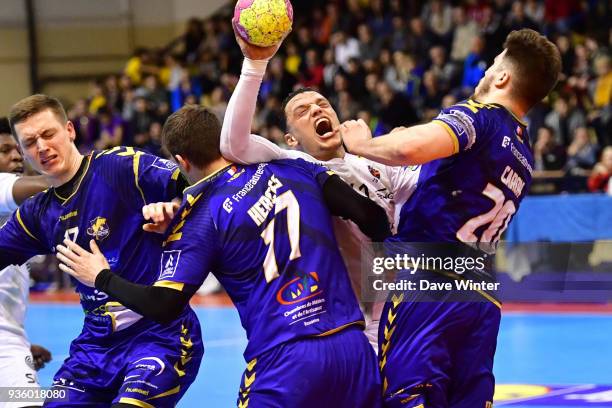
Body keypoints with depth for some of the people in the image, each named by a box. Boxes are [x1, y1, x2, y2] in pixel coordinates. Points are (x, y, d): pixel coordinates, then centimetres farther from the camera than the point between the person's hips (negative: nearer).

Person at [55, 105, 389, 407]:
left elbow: (163, 307, -3)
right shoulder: (293, 168, 8)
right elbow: (373, 218, 3)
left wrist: (101, 277, 13)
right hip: (354, 347, 4)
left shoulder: (199, 217, -2)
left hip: (284, 361, -4)